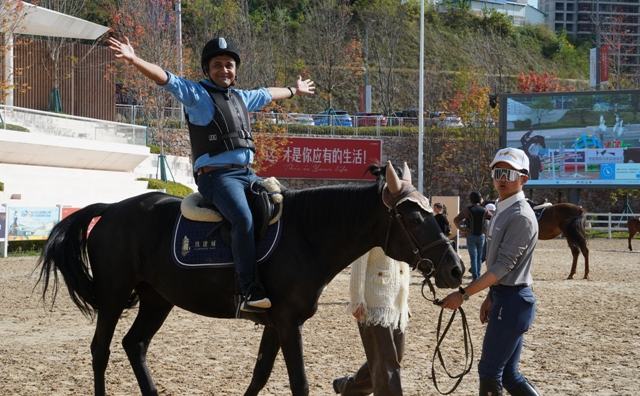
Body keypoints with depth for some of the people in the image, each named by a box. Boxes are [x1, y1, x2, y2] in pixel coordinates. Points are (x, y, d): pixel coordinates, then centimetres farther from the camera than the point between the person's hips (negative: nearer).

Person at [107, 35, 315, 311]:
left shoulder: (240, 97, 21)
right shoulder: (196, 94, 1)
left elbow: (267, 94, 40)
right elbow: (166, 79, -13)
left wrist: (294, 90, 57)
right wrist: (134, 60, -28)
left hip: (246, 174, 8)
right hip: (216, 175, -8)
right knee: (243, 218, -30)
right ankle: (250, 291, -35)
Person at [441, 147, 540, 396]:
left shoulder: (521, 216, -17)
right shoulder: (502, 211, 13)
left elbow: (504, 265, -23)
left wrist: (464, 294, -25)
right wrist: (491, 298, 22)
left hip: (513, 301, -10)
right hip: (504, 298, 10)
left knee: (489, 371, -2)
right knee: (509, 374, 12)